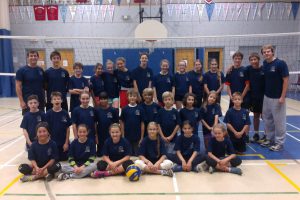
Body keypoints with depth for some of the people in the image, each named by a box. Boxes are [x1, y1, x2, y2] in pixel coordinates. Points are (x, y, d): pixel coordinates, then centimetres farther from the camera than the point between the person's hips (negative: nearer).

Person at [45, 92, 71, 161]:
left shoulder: (65, 113, -4)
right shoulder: (48, 114, -5)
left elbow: (68, 129, -1)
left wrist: (66, 142, -5)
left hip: (63, 143, 0)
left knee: (64, 159, 9)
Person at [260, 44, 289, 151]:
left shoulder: (280, 63, -12)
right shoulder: (264, 64, 5)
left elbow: (286, 80, -12)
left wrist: (282, 97, -16)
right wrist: (264, 93, 10)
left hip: (277, 98, -6)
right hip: (266, 96, 7)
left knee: (279, 121, 2)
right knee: (267, 119, 15)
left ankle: (279, 143, 14)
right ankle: (270, 139, 30)